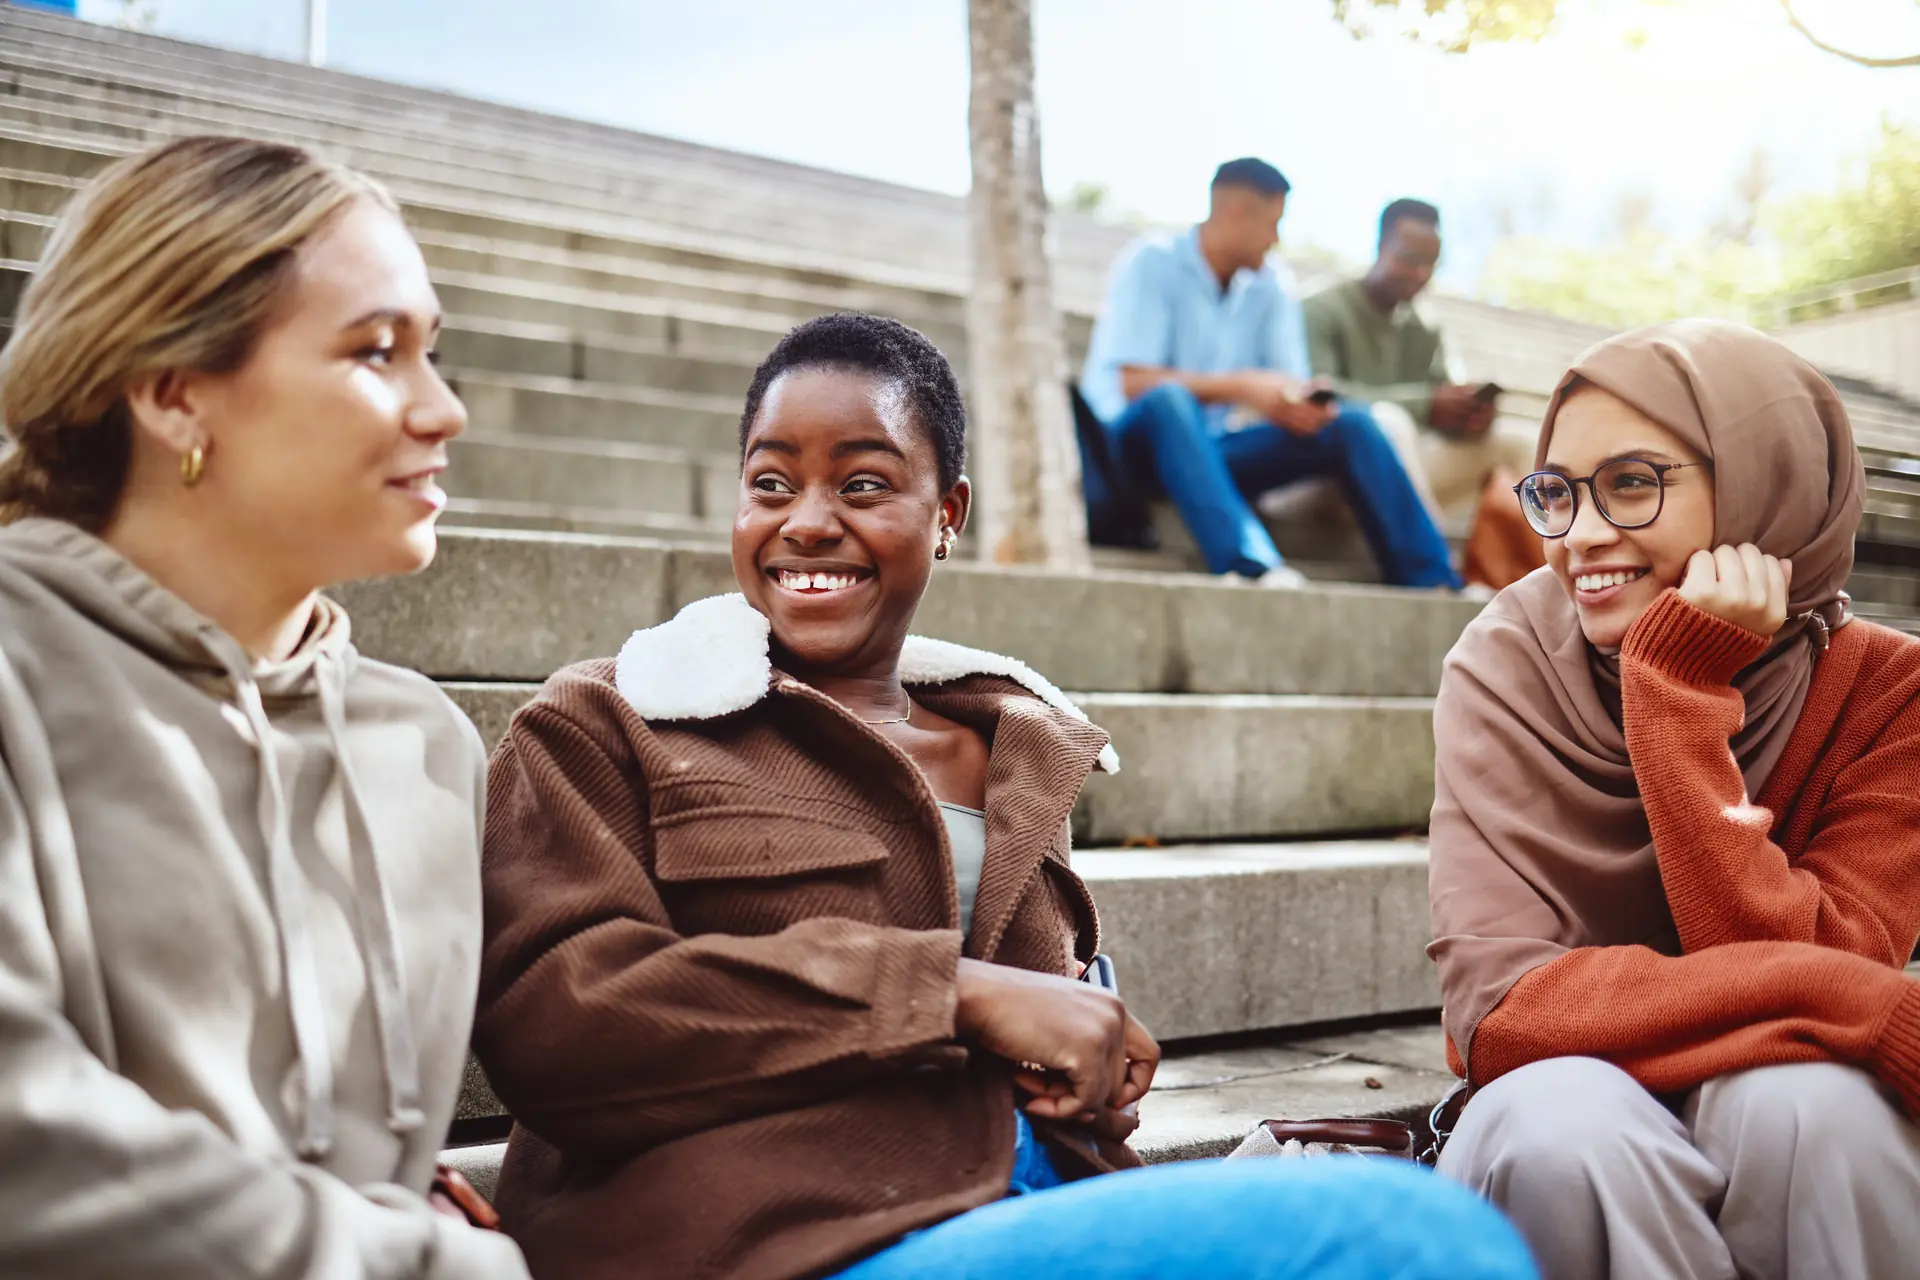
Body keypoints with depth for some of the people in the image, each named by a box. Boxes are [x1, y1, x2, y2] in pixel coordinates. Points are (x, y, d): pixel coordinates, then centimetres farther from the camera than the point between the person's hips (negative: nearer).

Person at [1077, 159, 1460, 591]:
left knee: (1352, 424, -13)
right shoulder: (1150, 263, -7)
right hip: (1133, 440, -5)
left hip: (1214, 454, 6)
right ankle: (1253, 565, -57)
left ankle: (1435, 582, -21)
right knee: (1168, 401, -39)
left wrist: (1308, 407, -21)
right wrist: (1241, 386, -25)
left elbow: (1290, 391, 4)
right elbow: (1133, 384, -18)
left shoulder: (1271, 288, 11)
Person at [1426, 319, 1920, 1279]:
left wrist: (1680, 690, -25)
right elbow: (1499, 1007, -23)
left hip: (1799, 1161, 1)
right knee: (1558, 1120, -34)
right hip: (1555, 1161, 0)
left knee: (1796, 1098, -32)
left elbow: (1779, 959, -21)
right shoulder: (1508, 667, -12)